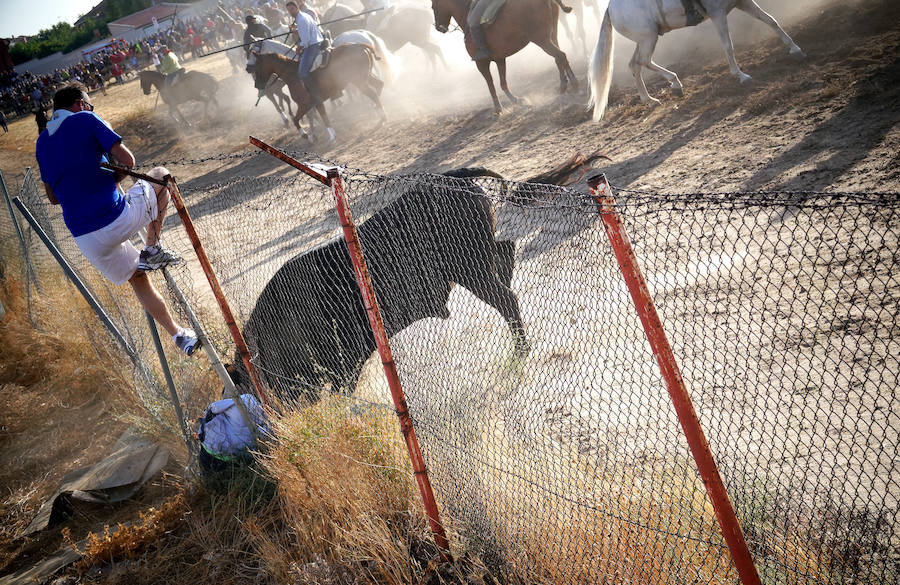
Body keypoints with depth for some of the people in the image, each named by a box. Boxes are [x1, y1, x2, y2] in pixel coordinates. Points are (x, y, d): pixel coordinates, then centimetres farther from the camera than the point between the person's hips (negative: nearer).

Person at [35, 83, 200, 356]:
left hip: (85, 238, 6)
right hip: (117, 218, -6)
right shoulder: (86, 119, 0)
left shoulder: (42, 143, 16)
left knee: (137, 278, 25)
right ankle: (152, 250, 12)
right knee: (161, 174, 19)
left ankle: (178, 334, 26)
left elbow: (53, 197, 21)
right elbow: (127, 160, -7)